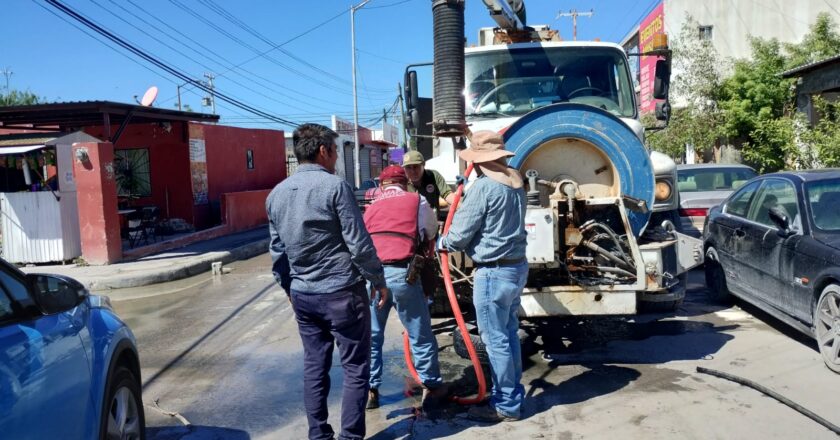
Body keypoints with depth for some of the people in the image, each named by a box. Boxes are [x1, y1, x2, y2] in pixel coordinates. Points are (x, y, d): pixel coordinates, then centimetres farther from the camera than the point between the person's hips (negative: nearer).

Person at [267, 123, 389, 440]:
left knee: (314, 367, 14)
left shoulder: (276, 194, 8)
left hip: (303, 295, 7)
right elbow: (359, 243, -13)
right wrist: (379, 281, -2)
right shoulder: (335, 186, -12)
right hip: (341, 292, -6)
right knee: (355, 368, 4)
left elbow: (277, 252, 12)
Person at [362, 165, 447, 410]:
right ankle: (431, 386, 24)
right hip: (402, 275, -3)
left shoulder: (371, 207, 19)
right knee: (420, 334, 12)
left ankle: (370, 390, 20)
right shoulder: (417, 201, 12)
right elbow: (431, 233, 24)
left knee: (371, 336, 16)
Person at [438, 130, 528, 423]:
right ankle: (511, 394, 29)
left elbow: (460, 234, -15)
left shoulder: (482, 186, -18)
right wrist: (467, 187, 35)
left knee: (496, 341, 2)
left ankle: (506, 406, 12)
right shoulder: (515, 182, 9)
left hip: (494, 272, -9)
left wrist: (443, 242, 8)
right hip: (517, 266, 9)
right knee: (509, 335, 18)